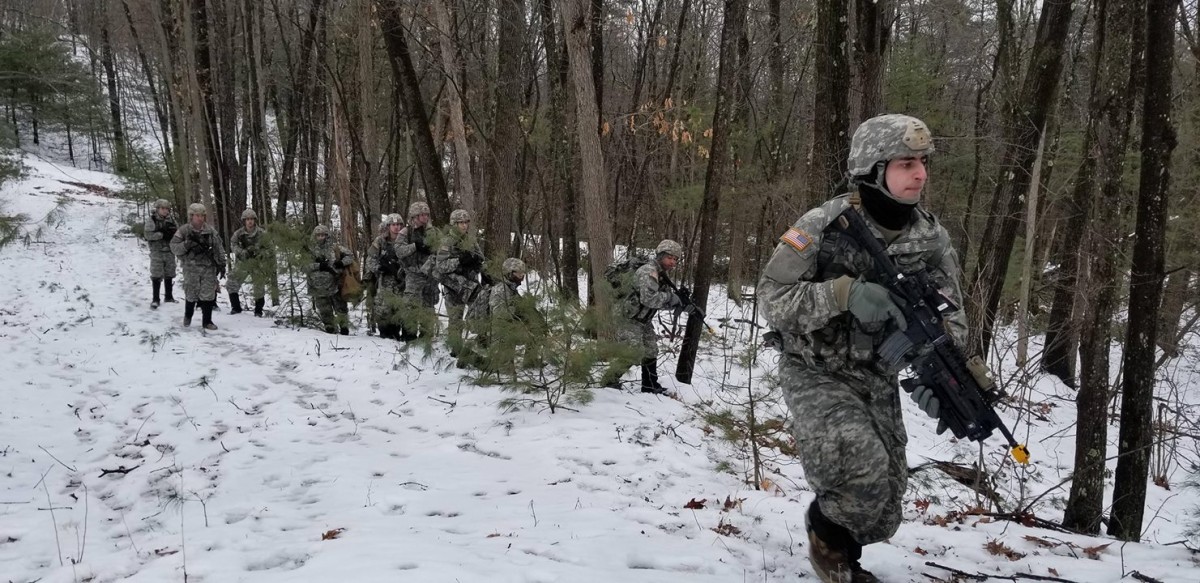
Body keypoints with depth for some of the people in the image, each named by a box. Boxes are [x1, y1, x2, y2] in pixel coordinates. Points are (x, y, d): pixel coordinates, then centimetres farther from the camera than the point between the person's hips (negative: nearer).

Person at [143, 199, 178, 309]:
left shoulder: (171, 219, 5)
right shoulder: (151, 219, -6)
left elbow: (178, 231, 6)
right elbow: (147, 234, -14)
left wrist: (171, 232, -14)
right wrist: (161, 234, -22)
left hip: (170, 251, 4)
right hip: (157, 251, -4)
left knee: (169, 274, 13)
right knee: (156, 275, -2)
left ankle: (168, 296, 27)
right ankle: (155, 299, 7)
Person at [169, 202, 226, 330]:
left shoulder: (210, 231, 3)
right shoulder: (184, 230, -3)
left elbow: (219, 248, 7)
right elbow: (173, 247, -4)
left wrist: (221, 264, 4)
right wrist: (186, 245, -22)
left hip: (208, 267, 1)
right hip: (191, 267, -1)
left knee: (208, 294, -1)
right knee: (191, 294, 6)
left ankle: (207, 321, 10)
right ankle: (188, 316, 32)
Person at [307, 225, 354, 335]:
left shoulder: (334, 247, 2)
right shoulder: (311, 250, 5)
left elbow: (350, 255, 3)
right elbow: (307, 265, -7)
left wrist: (342, 262, -14)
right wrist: (319, 265, -20)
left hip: (335, 284, -1)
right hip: (319, 287, 1)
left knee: (341, 308, 3)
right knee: (325, 311, 7)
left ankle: (344, 328, 17)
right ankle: (331, 330, 19)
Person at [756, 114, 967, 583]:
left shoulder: (931, 238, -3)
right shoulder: (824, 225, -17)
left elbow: (948, 316, -3)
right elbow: (771, 298, -17)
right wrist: (844, 294, -31)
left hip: (877, 378, 5)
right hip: (816, 373, -5)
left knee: (884, 498, 7)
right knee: (862, 466, -28)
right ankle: (827, 535, 4)